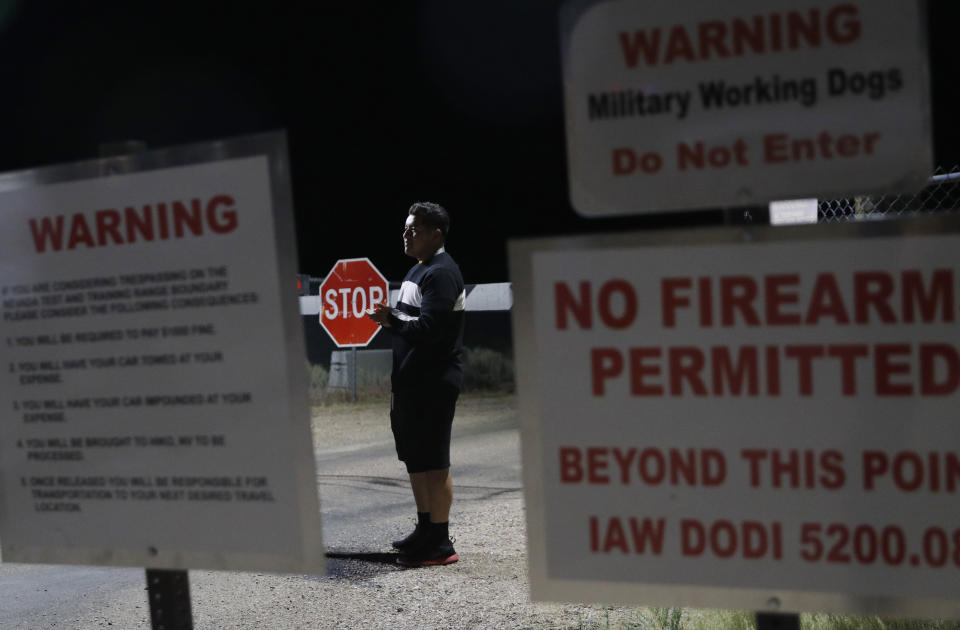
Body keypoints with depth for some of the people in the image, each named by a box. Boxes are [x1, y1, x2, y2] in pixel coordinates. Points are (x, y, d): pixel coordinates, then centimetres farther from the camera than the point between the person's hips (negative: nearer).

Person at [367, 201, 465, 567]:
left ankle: (440, 543, 2)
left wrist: (391, 319, -16)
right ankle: (425, 530, 30)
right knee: (414, 457, 17)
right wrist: (391, 318, 9)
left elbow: (429, 327, -24)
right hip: (411, 381, 11)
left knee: (433, 461, -5)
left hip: (433, 382, -10)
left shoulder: (442, 273, -15)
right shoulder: (418, 269, 18)